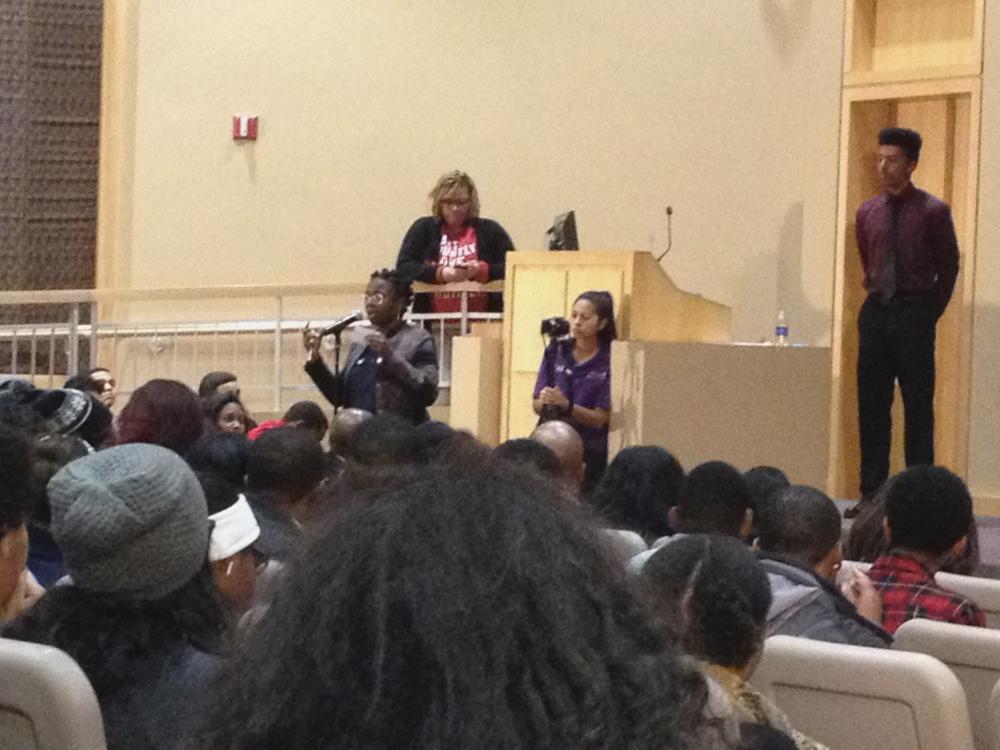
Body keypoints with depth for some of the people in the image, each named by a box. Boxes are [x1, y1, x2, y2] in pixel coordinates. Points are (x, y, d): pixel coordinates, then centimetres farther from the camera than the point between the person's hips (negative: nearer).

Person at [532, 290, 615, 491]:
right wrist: (545, 403, -18)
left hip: (589, 453, -3)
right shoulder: (556, 351, 3)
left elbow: (600, 419, -7)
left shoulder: (609, 361, -6)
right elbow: (536, 405, 5)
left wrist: (566, 405, -23)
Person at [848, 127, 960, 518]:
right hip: (876, 313, 5)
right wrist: (877, 298, 14)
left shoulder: (932, 212, -5)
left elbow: (949, 267, 2)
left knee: (918, 406, -3)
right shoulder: (867, 212, 8)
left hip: (914, 314, -5)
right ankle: (871, 492, 10)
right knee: (871, 406, 5)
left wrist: (929, 314, 3)